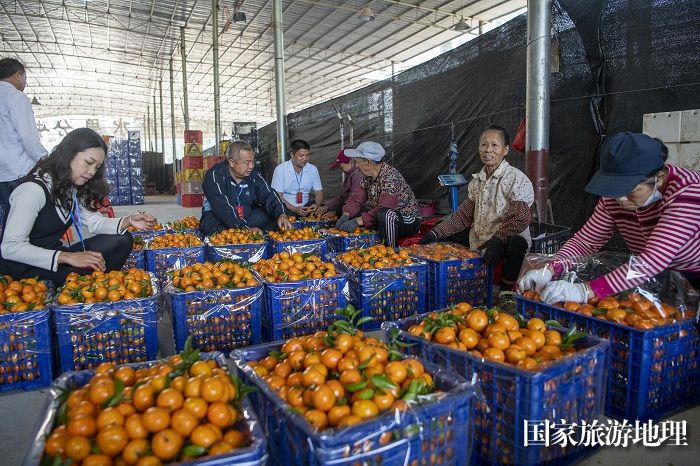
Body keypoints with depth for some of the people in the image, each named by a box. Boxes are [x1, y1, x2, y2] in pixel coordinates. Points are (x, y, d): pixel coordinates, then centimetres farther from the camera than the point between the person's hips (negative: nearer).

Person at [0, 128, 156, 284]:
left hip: (54, 254, 8)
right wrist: (67, 257, -32)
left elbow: (94, 222, 1)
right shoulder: (34, 188, -21)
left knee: (122, 241, -9)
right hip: (23, 269, -8)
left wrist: (128, 221, -18)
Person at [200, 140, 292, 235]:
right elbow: (223, 208, -26)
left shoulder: (253, 175, 2)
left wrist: (281, 215, -26)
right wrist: (247, 229, -32)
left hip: (247, 218, 4)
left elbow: (268, 196, -5)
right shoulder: (214, 175, -16)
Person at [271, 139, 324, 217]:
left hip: (305, 208, 4)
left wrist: (317, 204, -18)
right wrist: (295, 209, -25)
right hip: (286, 208, -3)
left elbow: (319, 192, 6)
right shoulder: (280, 169, -7)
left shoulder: (313, 169, 4)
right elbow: (277, 196, -11)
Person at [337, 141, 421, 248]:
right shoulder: (369, 176, 3)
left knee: (384, 215, -38)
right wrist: (346, 215, -17)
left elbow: (384, 208, -33)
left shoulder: (390, 176, -24)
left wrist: (358, 221, -34)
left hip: (408, 222, -8)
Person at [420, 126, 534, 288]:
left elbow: (519, 219, -21)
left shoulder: (517, 179, -12)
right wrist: (436, 233, -3)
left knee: (516, 244, -39)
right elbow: (465, 215, 9)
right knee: (442, 241, 0)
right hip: (478, 237, 7)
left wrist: (497, 240, -37)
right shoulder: (477, 180, 9)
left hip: (508, 238, -6)